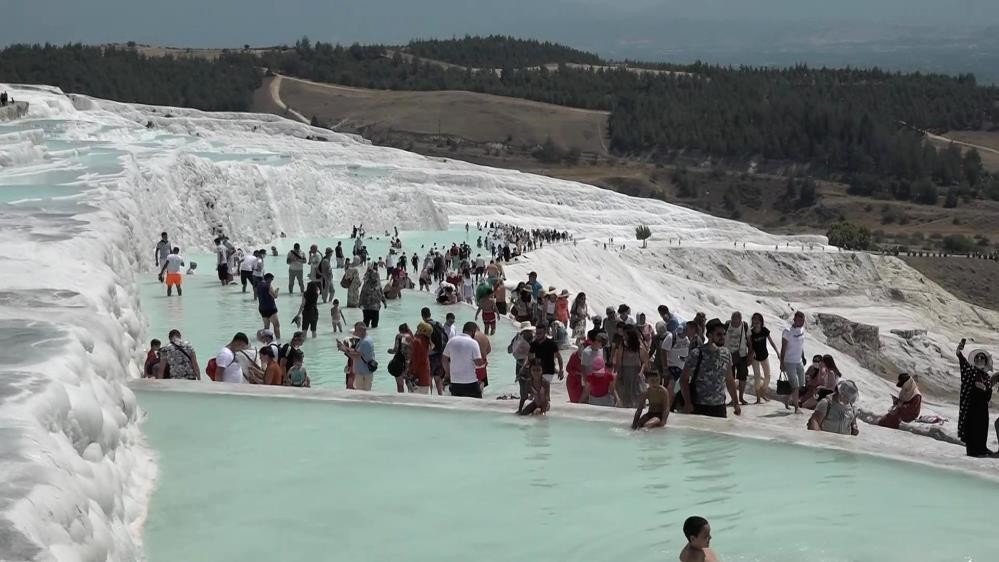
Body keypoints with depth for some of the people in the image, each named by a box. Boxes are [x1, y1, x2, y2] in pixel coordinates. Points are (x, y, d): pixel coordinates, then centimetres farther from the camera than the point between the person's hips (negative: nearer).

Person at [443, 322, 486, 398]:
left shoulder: (451, 341, 4)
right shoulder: (473, 343, -11)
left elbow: (445, 360, 9)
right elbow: (478, 363, -15)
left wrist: (447, 373, 21)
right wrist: (484, 361, 7)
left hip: (455, 381, 4)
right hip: (470, 382, -4)